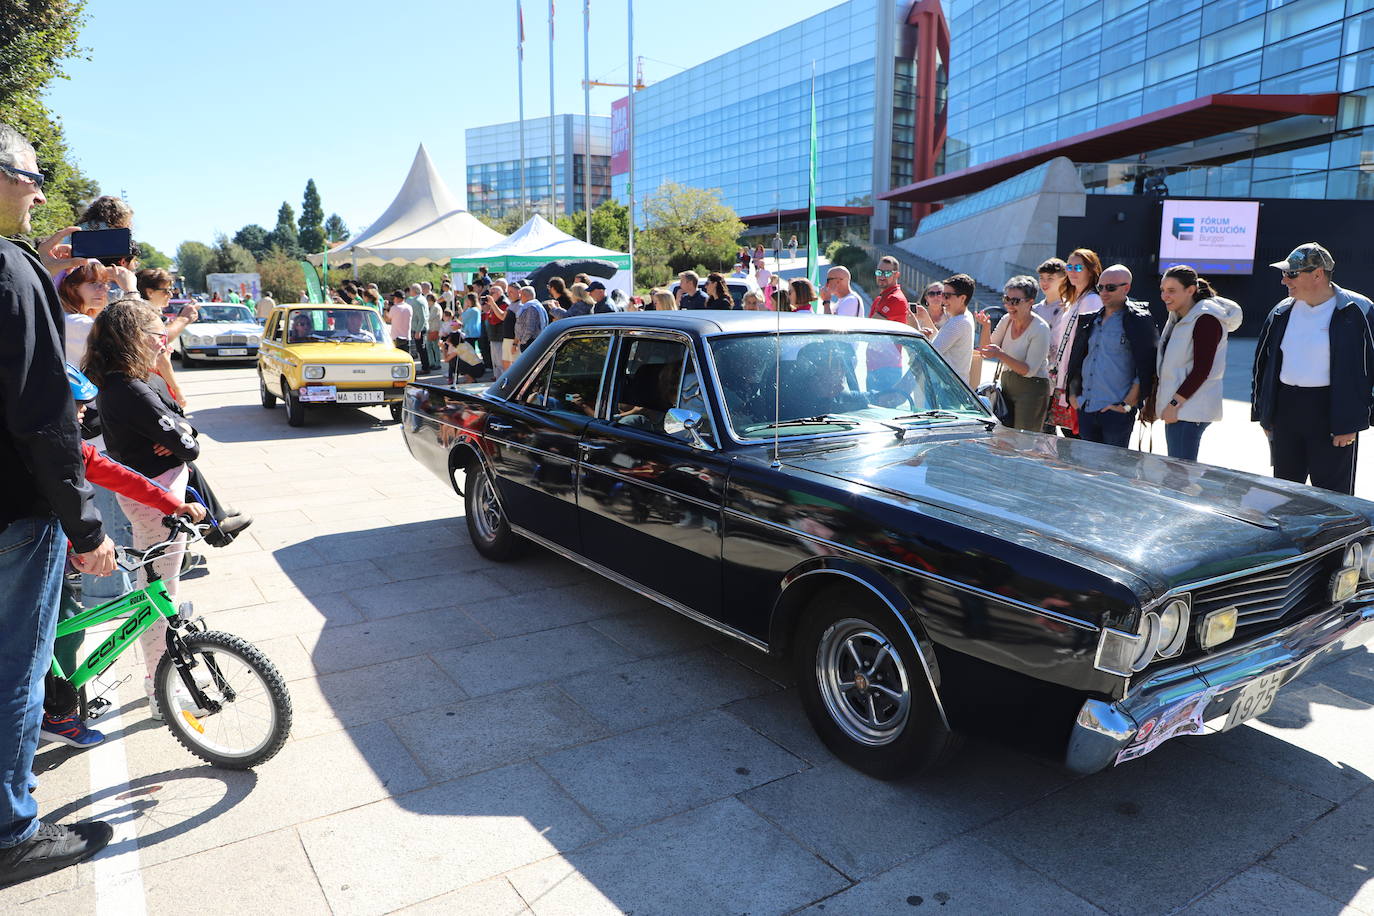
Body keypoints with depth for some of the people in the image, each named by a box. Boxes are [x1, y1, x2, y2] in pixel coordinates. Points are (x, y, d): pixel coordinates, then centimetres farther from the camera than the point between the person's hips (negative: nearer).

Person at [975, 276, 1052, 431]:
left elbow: (1029, 370, -20)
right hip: (1006, 385, 6)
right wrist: (985, 326, -9)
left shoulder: (1040, 329, -16)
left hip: (1032, 390, -6)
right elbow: (986, 351, 7)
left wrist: (1001, 355, -30)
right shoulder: (1007, 320, 3)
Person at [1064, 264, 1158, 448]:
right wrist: (1073, 393, 11)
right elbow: (1076, 361, 21)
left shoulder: (1138, 321, -5)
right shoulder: (1090, 321, 14)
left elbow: (1146, 370, -10)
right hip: (1085, 410, 6)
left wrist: (1127, 405, -13)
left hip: (1115, 411, -6)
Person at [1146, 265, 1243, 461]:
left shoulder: (1206, 320, -12)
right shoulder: (1177, 318, 17)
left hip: (1190, 409, -9)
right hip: (1175, 408, 9)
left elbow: (1202, 370, -17)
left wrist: (1175, 403, -18)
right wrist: (1152, 401, 16)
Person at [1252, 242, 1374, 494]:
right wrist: (1262, 412, 9)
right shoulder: (1282, 313, 9)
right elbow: (1262, 362, 14)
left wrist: (1351, 424, -13)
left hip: (1331, 414, -5)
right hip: (1285, 410, 5)